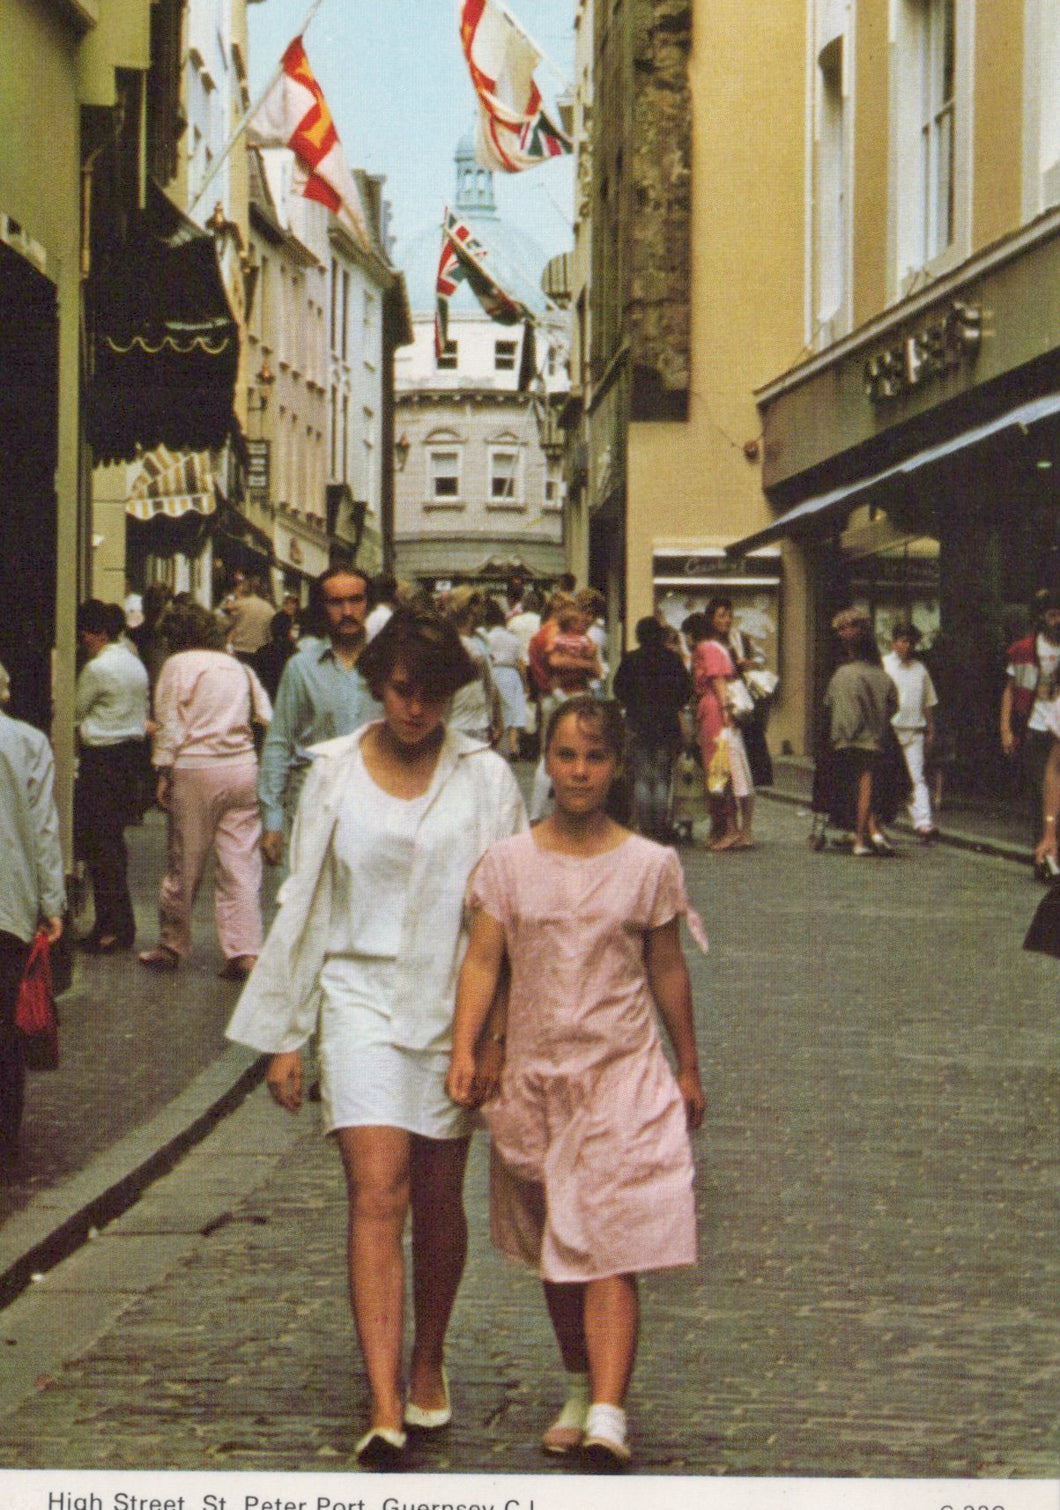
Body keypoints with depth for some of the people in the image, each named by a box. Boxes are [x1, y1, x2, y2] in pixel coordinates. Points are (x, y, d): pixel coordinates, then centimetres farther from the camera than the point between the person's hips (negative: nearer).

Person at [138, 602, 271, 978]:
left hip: (195, 769, -4)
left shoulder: (178, 665, -1)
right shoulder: (239, 667, 14)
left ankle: (171, 947, 18)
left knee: (184, 865, 6)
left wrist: (164, 773, -4)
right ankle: (244, 951, -3)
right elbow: (266, 716, 10)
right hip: (242, 767, 4)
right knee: (241, 863, 3)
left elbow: (169, 724, -6)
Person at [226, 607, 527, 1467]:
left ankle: (428, 1362, 34)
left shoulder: (485, 778, 0)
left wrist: (499, 1031, -5)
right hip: (362, 999, -1)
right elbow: (305, 903, 6)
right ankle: (385, 1410, -18)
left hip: (452, 1003, 1)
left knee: (438, 1202, 10)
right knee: (376, 1195, -12)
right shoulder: (335, 773, 2)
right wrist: (285, 1034, 6)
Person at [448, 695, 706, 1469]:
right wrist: (464, 1049, -15)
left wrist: (688, 1068, 13)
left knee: (610, 1247, -12)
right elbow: (483, 962, -2)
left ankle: (609, 1413, -19)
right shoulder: (509, 862, 2)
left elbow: (668, 972, 7)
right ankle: (579, 1388, 31)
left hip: (623, 1073, -2)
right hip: (533, 1076, 2)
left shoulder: (650, 866, 0)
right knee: (555, 1251, 13)